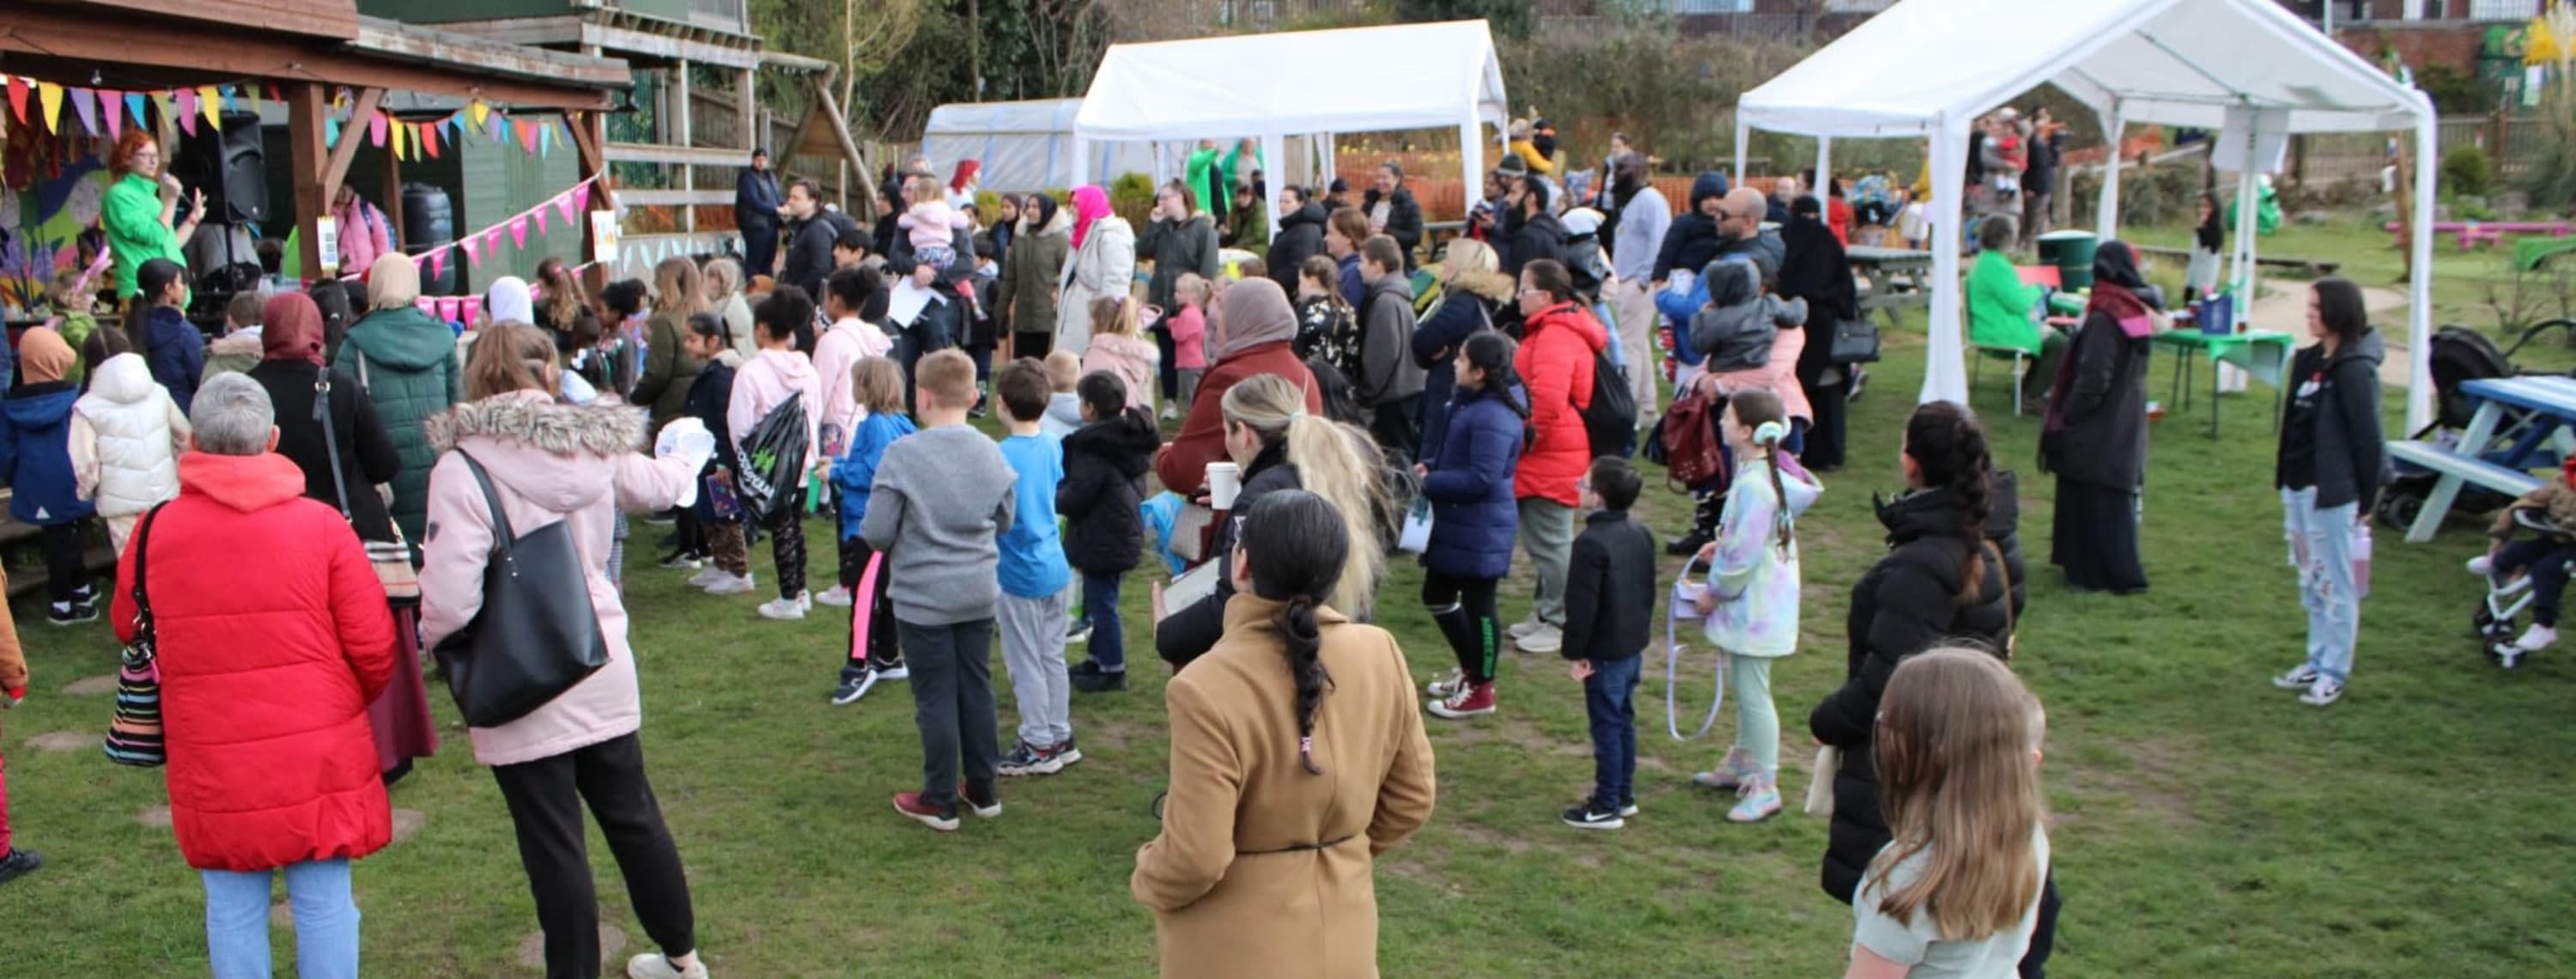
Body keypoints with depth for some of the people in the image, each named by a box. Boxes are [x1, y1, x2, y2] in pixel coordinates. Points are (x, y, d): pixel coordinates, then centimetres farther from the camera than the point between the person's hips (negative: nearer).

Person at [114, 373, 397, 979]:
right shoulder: (321, 526, -9)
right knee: (323, 903, 7)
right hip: (319, 757, -1)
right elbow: (374, 646, -6)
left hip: (213, 766, 1)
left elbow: (129, 630, 12)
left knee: (233, 909, 11)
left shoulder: (156, 531, -5)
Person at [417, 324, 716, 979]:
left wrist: (427, 633, -1)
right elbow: (656, 487, 20)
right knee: (632, 815, 21)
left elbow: (451, 600, -24)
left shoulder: (464, 469, -19)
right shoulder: (593, 447, -3)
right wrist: (689, 453, 42)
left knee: (553, 846, 6)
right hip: (602, 668, 5)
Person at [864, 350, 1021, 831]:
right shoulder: (990, 452, -3)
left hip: (923, 597, -4)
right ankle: (984, 790, 26)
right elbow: (1004, 520, 7)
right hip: (979, 593, 4)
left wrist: (906, 538, 5)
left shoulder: (902, 454, -18)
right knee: (977, 690, 15)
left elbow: (876, 532, -16)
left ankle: (939, 801, 16)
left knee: (935, 698, 6)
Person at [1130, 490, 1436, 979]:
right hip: (1341, 933, 5)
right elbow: (1411, 801, 2)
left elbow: (1195, 857, -22)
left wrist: (1148, 881, -1)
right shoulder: (1379, 655, -11)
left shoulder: (1209, 687, -27)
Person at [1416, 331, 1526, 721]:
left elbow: (1481, 479, -28)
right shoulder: (1471, 402, 7)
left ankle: (1480, 690, 20)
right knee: (1437, 595, 20)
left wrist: (1429, 482, -19)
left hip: (1480, 530, -11)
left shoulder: (1493, 417, -26)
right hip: (1456, 524, 11)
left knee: (1478, 604, 4)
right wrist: (1430, 467, 4)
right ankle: (1470, 670, 37)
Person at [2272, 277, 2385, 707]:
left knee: (2335, 585, 1)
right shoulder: (2310, 360, 10)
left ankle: (2334, 672, 9)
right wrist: (2285, 476, 11)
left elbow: (2367, 440, -14)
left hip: (2331, 494, -9)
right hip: (2299, 489, 9)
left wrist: (2366, 499, -12)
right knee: (2312, 583, 16)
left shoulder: (2354, 370, -15)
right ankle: (2318, 661, 27)